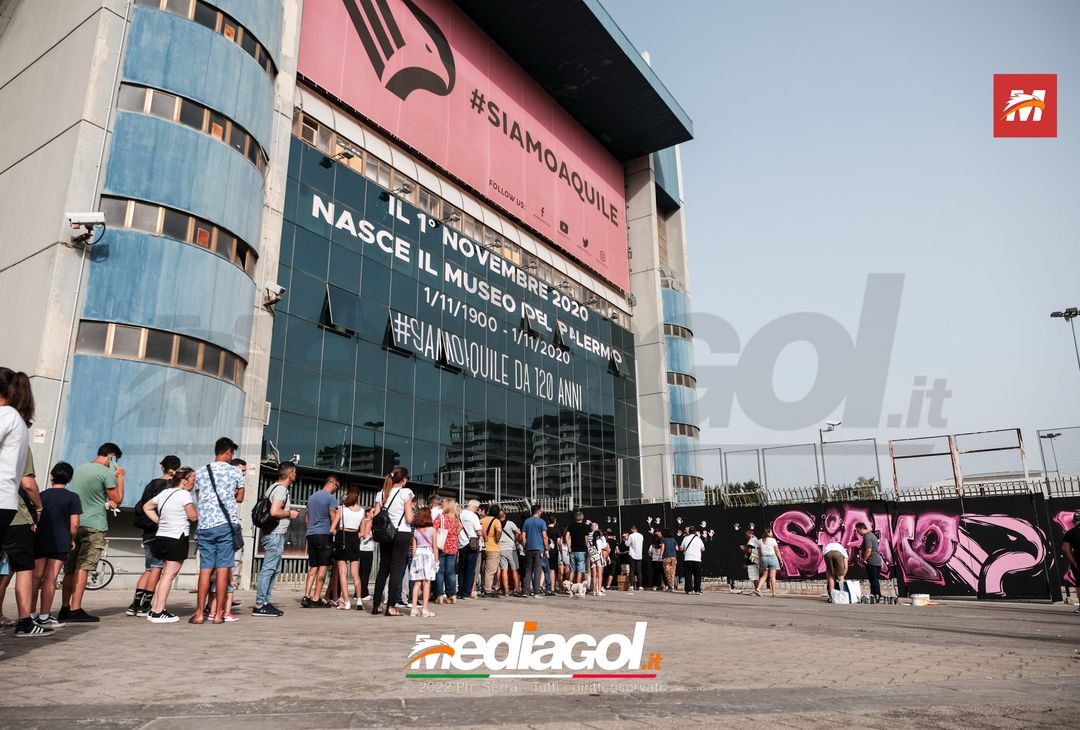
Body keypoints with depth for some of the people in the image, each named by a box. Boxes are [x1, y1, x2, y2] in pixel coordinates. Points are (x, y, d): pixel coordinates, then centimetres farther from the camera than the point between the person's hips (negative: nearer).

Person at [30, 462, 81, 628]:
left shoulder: (41, 495, 9)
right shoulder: (72, 497, -4)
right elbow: (74, 524, -9)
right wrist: (72, 540, 7)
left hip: (39, 541, 4)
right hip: (59, 543, -4)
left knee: (36, 577, 10)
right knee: (50, 579, -2)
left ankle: (31, 614, 14)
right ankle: (44, 617, 0)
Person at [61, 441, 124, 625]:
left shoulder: (79, 469, 15)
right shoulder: (107, 473, -9)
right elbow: (117, 500, -3)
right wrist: (120, 477, 4)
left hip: (74, 523, 8)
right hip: (93, 526, -7)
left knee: (70, 568, 10)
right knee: (83, 568, -9)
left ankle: (65, 609, 12)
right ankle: (75, 610, -12)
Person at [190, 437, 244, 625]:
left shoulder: (200, 472, 10)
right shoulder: (235, 471, 1)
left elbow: (198, 498, 15)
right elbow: (239, 498, 11)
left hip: (205, 525, 3)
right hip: (226, 524, -3)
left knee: (205, 568, 7)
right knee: (223, 568, 1)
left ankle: (200, 613, 8)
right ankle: (219, 613, 4)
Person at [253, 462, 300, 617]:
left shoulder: (275, 487, 17)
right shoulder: (281, 489, -14)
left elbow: (272, 510, 21)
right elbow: (274, 511, -25)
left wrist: (288, 513, 18)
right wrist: (290, 513, -10)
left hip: (274, 534, 10)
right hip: (276, 535, -10)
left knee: (274, 569, 14)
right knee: (269, 569, -8)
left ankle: (265, 601, 17)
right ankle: (260, 605, -6)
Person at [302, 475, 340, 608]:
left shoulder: (311, 497, 16)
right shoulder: (331, 498, -8)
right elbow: (334, 517, -12)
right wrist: (335, 530, 3)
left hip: (311, 534, 7)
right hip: (324, 534, -7)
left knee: (313, 566, 11)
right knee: (323, 566, -2)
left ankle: (306, 596, 3)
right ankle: (316, 599, -3)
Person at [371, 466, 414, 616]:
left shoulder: (381, 494, 7)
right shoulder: (406, 492, -8)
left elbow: (375, 517, 3)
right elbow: (409, 518, -13)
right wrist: (411, 511, 7)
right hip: (402, 535, -5)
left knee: (383, 569, 13)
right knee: (396, 570, -1)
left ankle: (376, 605, 15)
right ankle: (391, 606, -2)